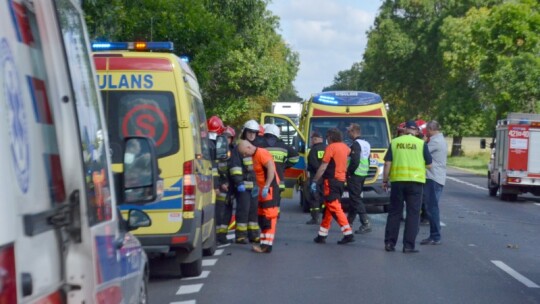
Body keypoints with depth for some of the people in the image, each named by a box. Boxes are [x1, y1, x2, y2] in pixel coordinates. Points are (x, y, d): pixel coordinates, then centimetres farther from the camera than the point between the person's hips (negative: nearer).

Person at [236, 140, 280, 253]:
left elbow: (271, 169, -24)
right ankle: (264, 244, 19)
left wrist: (266, 187, -26)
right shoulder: (255, 155, 15)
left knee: (269, 217, -11)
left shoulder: (261, 153, -15)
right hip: (264, 189, 11)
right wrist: (259, 187, 12)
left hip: (270, 188, -11)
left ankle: (267, 245, -12)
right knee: (262, 217, 14)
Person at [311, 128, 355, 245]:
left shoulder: (331, 147, -12)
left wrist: (314, 181, -12)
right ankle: (322, 235, 19)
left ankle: (348, 234, -18)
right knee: (329, 208, 14)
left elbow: (323, 167, -15)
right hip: (341, 180, 9)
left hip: (331, 180, -9)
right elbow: (349, 152, 38)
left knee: (335, 208, -10)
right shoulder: (344, 147, 11)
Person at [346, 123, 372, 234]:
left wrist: (349, 172, -12)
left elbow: (355, 161, -24)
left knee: (356, 199, -8)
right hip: (363, 175, 10)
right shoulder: (366, 144, 15)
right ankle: (349, 222, 25)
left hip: (354, 175, -10)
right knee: (354, 198, 17)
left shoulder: (356, 144, -15)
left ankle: (366, 224, -16)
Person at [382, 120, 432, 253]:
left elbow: (387, 163, 1)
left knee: (394, 212, 11)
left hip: (397, 181, 2)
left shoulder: (394, 142, 4)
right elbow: (429, 164, 2)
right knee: (413, 213, 3)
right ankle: (408, 245, 0)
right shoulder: (421, 143, 0)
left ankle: (389, 243, 11)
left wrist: (385, 180, 9)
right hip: (415, 181, -2)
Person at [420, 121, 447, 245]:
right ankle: (434, 236, 15)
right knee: (432, 208, 12)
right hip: (438, 178, 10)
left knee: (432, 208, -8)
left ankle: (435, 237, -7)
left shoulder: (435, 141, -14)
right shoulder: (441, 140, 19)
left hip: (433, 179, -10)